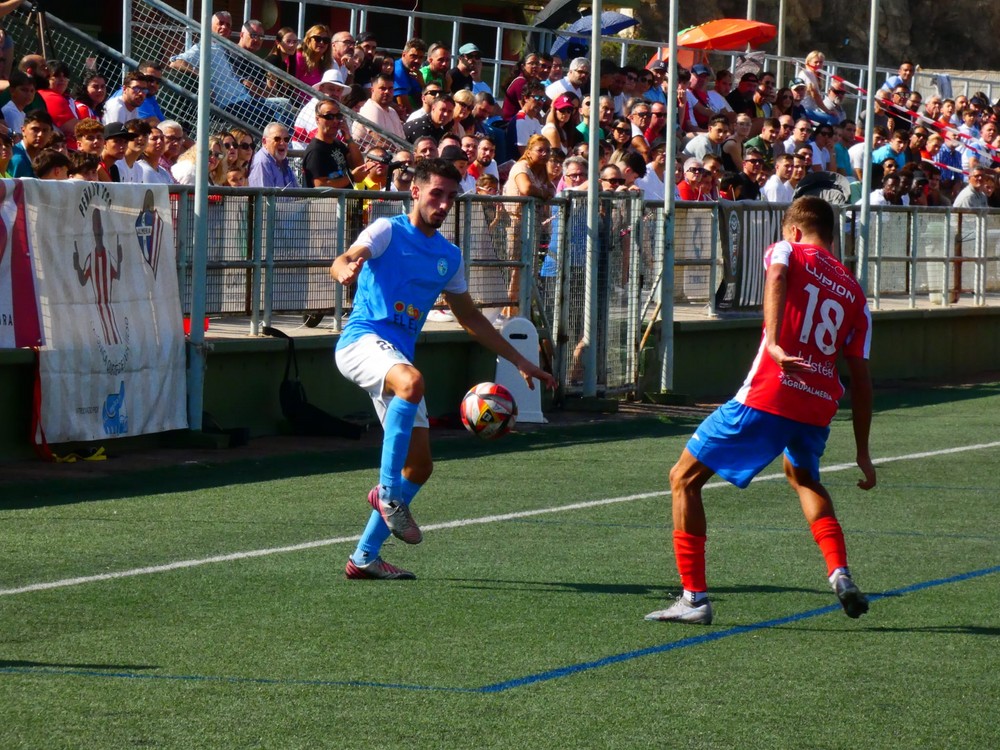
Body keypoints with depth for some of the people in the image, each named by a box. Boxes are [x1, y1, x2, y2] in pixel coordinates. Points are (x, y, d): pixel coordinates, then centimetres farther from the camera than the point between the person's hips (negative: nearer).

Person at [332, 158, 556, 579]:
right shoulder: (388, 232, -1)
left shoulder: (448, 256, 18)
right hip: (363, 339, -7)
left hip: (399, 356, 7)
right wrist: (346, 269, -45)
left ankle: (365, 557, 10)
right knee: (411, 381, -40)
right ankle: (388, 493, -32)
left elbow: (469, 317, 29)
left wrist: (519, 361, 27)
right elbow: (344, 261, -19)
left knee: (420, 465, 1)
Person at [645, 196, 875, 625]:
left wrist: (774, 341, -32)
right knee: (803, 478, 36)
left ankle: (694, 598, 0)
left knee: (684, 478, 8)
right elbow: (861, 379, 17)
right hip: (820, 407, 5)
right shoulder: (854, 293, 19)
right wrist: (862, 452, 22)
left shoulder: (787, 251, 9)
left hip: (767, 397, -5)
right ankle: (840, 574, 18)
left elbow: (776, 277, -18)